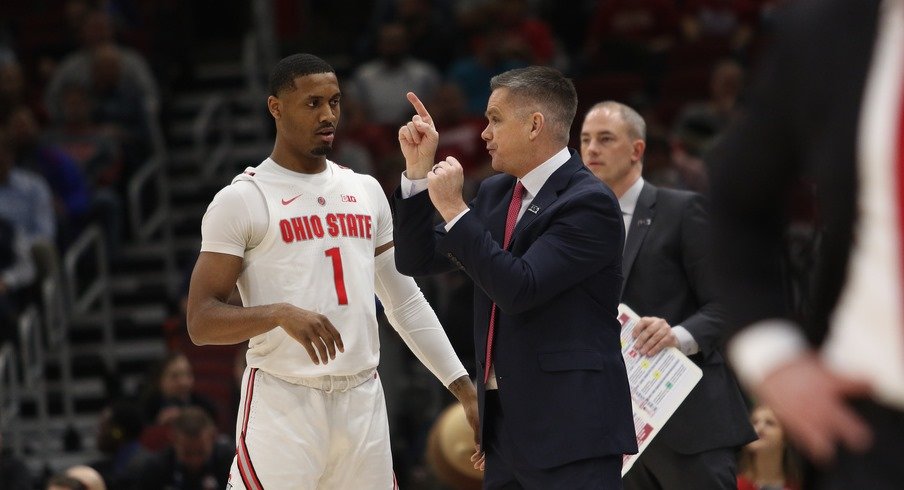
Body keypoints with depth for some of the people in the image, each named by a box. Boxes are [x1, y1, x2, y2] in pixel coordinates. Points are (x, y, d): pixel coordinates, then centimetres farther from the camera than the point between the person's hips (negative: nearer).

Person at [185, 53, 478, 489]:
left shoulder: (366, 192, 14)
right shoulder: (243, 200, -4)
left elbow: (405, 301, 18)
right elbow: (201, 322, -9)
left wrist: (463, 387, 10)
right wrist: (281, 313, -26)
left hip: (363, 403, 5)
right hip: (283, 404, -5)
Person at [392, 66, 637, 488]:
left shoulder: (589, 203, -13)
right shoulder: (496, 193, 14)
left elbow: (520, 290, -21)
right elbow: (417, 260, 16)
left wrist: (454, 209, -17)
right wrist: (418, 171, 6)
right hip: (505, 422, 8)